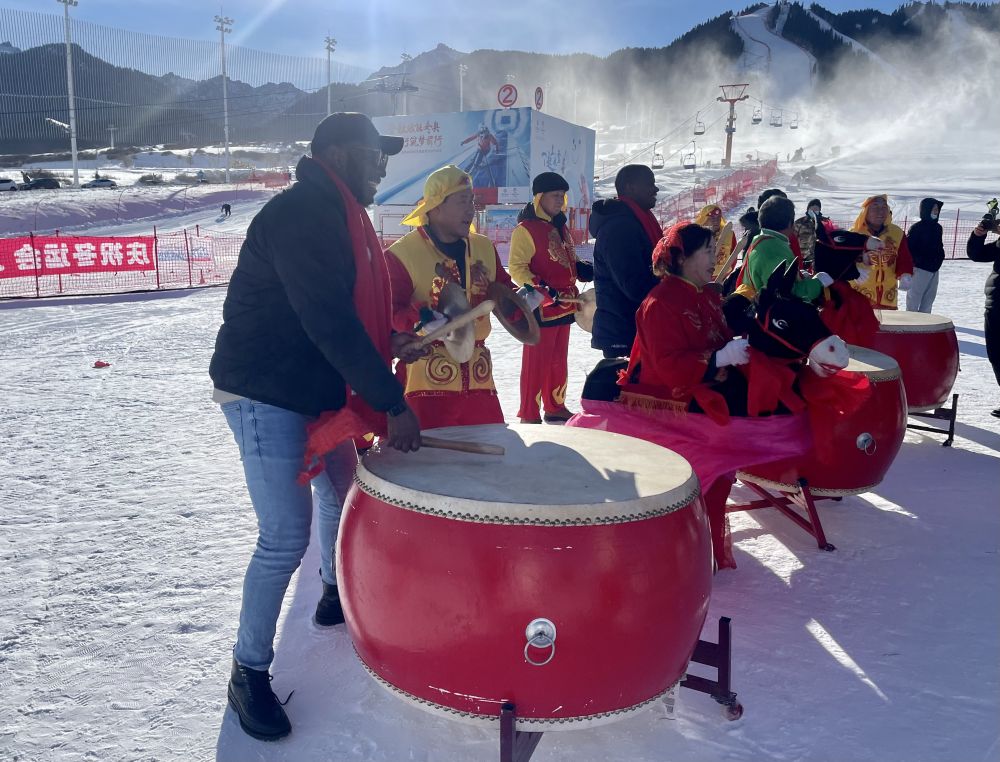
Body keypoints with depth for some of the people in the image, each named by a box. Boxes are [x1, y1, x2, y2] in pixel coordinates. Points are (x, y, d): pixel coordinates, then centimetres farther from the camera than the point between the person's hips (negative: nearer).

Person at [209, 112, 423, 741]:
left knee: (343, 494, 22)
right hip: (264, 394, -10)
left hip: (316, 392, 10)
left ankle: (336, 595, 47)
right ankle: (249, 671, 9)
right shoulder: (301, 214, -20)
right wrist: (392, 404, -24)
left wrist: (387, 341, 2)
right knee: (286, 537, -9)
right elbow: (327, 322, -26)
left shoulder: (339, 217, 12)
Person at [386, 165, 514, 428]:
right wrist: (419, 319, -30)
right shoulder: (402, 254, -8)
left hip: (479, 380, 6)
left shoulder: (484, 248, 12)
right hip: (426, 383, -6)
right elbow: (389, 310, -13)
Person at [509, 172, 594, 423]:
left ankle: (555, 407, 29)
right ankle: (529, 416, 3)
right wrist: (541, 289, -28)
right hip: (540, 307, -9)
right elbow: (517, 268, -17)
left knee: (558, 360, 17)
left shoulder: (561, 227, 16)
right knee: (536, 361, -5)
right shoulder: (526, 229, -11)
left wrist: (585, 270, 6)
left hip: (563, 306, 9)